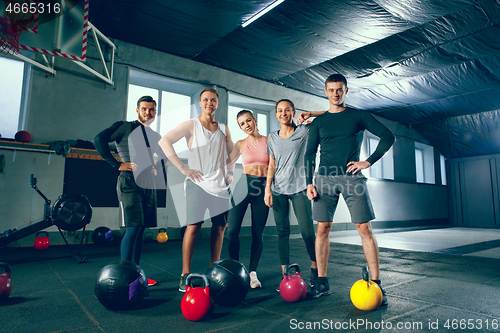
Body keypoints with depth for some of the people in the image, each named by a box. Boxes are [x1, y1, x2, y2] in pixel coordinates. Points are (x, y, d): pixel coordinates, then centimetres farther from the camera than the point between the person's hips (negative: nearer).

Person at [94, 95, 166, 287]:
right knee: (133, 228, -12)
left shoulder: (155, 136, 19)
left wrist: (155, 169, 14)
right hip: (130, 182, -6)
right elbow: (99, 139, -12)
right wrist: (117, 164, -14)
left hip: (148, 184, 7)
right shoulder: (124, 127, 1)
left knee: (141, 229, 8)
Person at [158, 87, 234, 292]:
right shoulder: (191, 125, 2)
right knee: (193, 227, -9)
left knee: (220, 226, 7)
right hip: (197, 183, -5)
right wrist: (183, 168, -13)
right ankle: (185, 275, 3)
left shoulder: (223, 129, 15)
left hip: (220, 184, 5)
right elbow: (164, 141, -8)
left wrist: (230, 172, 9)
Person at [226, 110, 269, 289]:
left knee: (258, 232, 1)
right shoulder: (241, 144, 10)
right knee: (232, 230, -7)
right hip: (244, 185, 1)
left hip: (263, 187, 0)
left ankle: (253, 272, 15)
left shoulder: (268, 141, 7)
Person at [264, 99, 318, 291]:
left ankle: (315, 267, 20)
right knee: (282, 231, 2)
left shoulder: (303, 131, 4)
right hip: (278, 189, 3)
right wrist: (268, 188, 3)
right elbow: (272, 165, 12)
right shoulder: (272, 138, 13)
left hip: (299, 188, -2)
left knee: (307, 230, -4)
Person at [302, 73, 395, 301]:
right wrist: (309, 183, 0)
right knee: (322, 228, -1)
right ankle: (322, 283, 9)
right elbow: (310, 154, 12)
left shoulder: (358, 116, 11)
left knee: (365, 228, -5)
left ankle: (376, 284, 5)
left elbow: (388, 136, 8)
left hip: (351, 177, -1)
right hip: (325, 178, 2)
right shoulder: (318, 122, 15)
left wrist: (368, 162, -3)